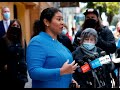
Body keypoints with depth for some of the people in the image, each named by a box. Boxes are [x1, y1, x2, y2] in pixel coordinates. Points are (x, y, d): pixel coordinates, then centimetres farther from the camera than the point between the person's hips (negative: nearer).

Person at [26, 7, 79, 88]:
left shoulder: (58, 43, 10)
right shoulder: (37, 42, -16)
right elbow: (33, 72, -27)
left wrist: (70, 79, 4)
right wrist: (61, 71, -30)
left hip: (65, 86, 8)